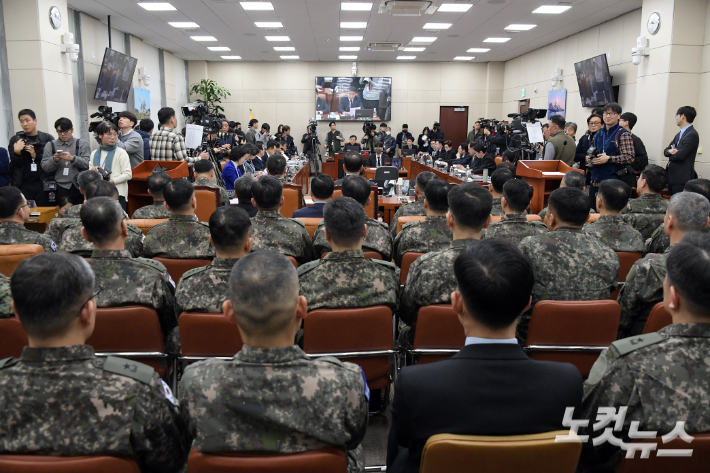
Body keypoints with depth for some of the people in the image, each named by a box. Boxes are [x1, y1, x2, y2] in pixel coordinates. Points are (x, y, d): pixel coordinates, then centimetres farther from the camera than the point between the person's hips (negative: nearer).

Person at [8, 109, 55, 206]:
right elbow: (16, 164, 2)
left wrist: (36, 155, -13)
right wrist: (17, 152, -17)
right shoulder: (15, 140, 10)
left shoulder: (47, 138, 5)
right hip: (23, 185, 1)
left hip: (42, 184, -1)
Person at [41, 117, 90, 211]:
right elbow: (45, 167, 7)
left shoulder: (82, 143, 11)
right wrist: (54, 160, -11)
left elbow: (87, 164, -2)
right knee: (65, 210, -12)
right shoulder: (50, 145, 15)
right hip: (61, 187, 1)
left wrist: (72, 158, -17)